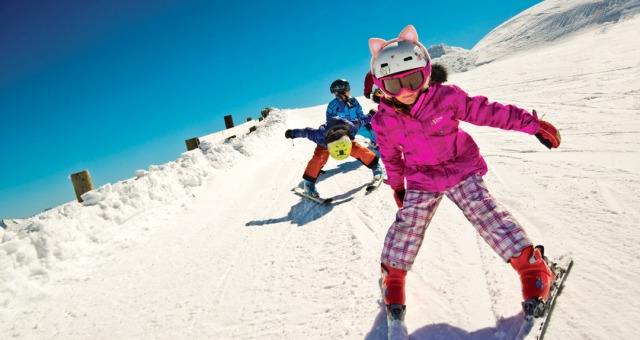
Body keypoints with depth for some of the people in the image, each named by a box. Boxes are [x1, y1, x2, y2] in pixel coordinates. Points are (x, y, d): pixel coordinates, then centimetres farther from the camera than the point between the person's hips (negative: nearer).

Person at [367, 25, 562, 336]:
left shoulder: (446, 96, -20)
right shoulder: (384, 121, -13)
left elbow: (486, 111, -13)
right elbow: (391, 154, 5)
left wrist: (531, 124, -12)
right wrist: (396, 184, 16)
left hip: (462, 170, -1)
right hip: (422, 182, 2)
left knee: (486, 215, -10)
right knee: (407, 225, -5)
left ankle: (532, 267, 5)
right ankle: (393, 282, 14)